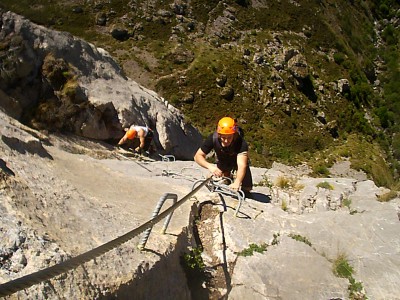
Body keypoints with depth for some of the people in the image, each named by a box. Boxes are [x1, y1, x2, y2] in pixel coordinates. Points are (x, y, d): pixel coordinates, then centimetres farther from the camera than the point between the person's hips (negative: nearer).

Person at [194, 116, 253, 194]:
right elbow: (198, 156, -29)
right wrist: (210, 166, -49)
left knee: (246, 189, -3)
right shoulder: (213, 138, -35)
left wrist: (237, 182, -72)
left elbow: (242, 165, -53)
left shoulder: (241, 143, -43)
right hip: (223, 161, 2)